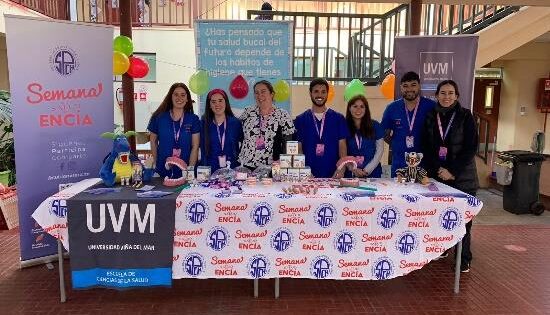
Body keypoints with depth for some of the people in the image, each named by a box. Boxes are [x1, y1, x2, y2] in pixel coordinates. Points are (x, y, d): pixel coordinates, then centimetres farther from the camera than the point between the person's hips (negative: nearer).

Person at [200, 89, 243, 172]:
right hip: (211, 170, 0)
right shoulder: (204, 124, 4)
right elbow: (203, 150, 3)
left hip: (233, 169, 0)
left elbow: (243, 146, 4)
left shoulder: (236, 123, 3)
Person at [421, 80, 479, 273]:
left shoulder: (465, 116, -1)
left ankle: (464, 259, 12)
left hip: (462, 177, -2)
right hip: (437, 175, 2)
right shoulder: (431, 117, 6)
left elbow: (471, 148, -6)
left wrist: (453, 171, -11)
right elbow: (426, 147, 6)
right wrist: (437, 169, -6)